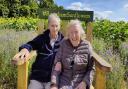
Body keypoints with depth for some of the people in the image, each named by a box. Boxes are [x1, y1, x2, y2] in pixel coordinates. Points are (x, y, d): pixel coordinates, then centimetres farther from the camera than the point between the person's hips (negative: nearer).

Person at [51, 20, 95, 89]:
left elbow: (91, 68, 2)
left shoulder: (87, 46, -3)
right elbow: (56, 66, -1)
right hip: (64, 82, 1)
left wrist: (84, 82, -12)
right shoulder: (64, 44, 0)